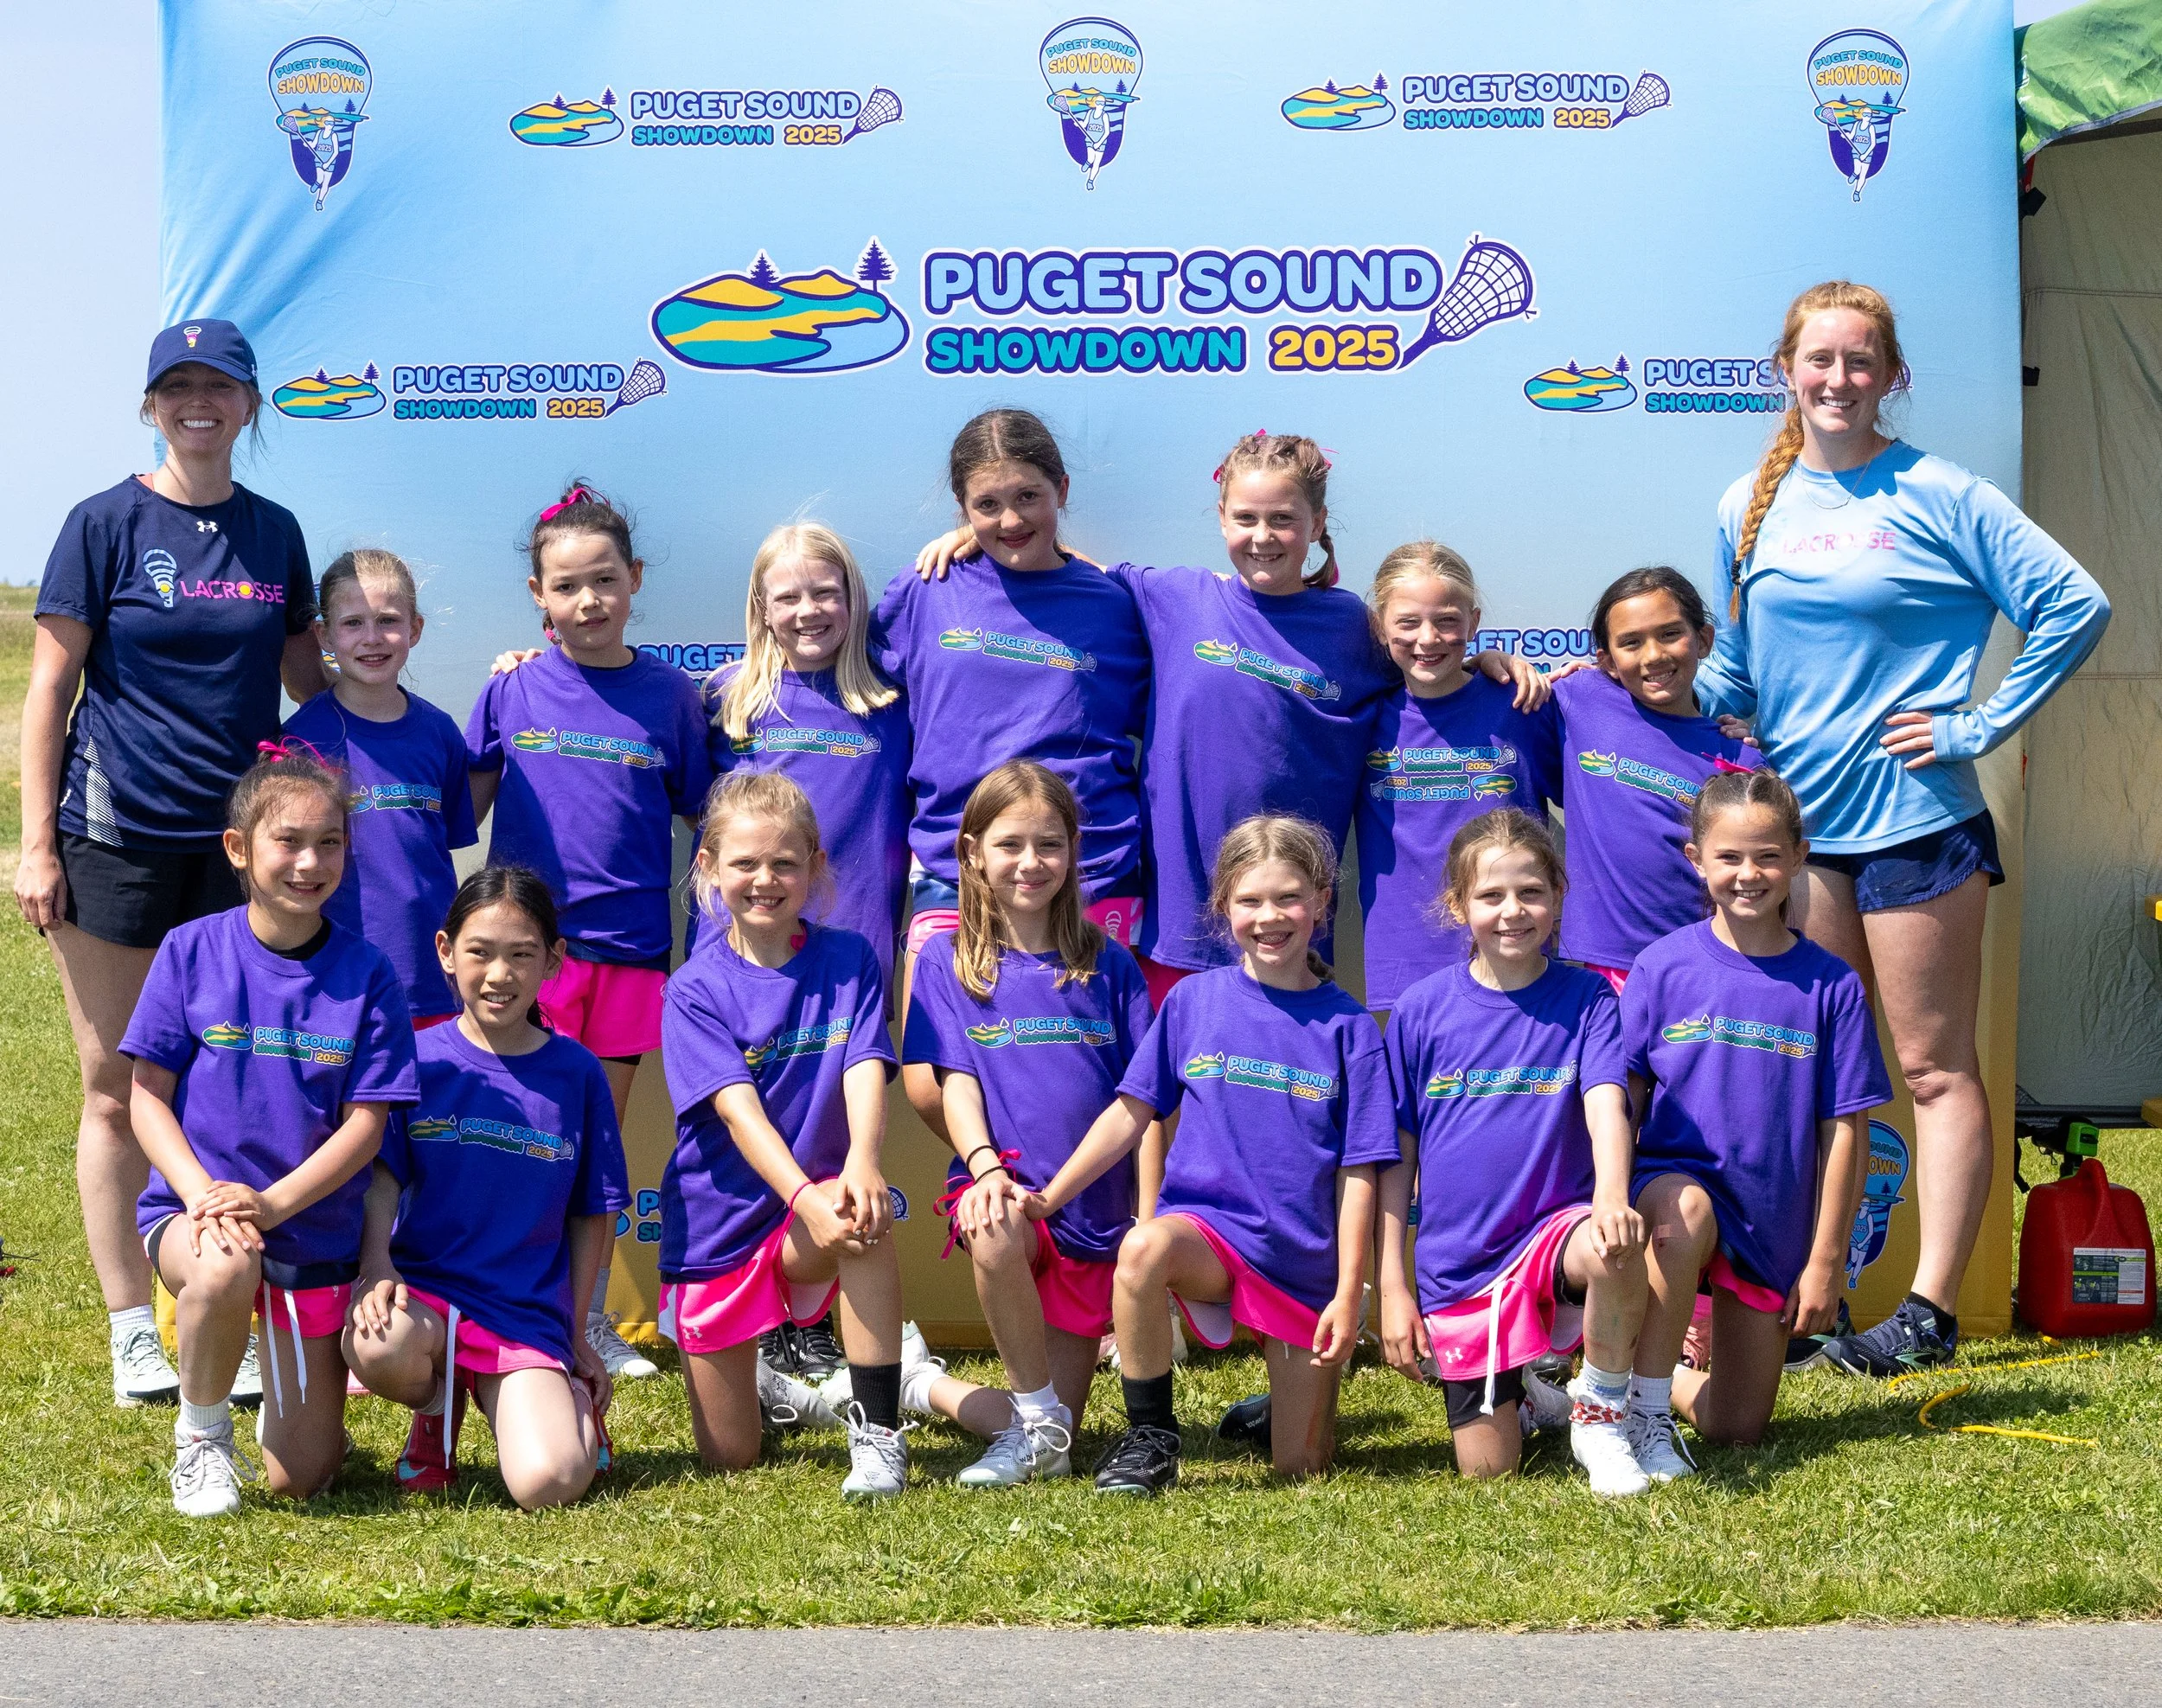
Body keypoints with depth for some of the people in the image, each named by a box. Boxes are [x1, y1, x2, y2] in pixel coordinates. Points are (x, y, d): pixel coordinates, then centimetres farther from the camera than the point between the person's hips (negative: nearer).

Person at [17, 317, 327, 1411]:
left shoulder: (273, 532, 8)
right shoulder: (107, 524, -3)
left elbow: (308, 677, 19)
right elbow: (50, 685, -3)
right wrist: (37, 842, -7)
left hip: (235, 838, 3)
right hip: (116, 838, -3)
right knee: (118, 1090, 3)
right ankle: (131, 1334, 11)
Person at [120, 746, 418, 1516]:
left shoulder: (366, 974, -4)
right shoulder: (192, 951, -4)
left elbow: (366, 1124, -6)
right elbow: (148, 1097, -2)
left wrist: (272, 1203, -19)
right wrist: (201, 1192, -19)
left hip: (316, 1226, 1)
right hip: (194, 1207, -1)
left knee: (301, 1478, -1)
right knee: (225, 1268, -40)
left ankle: (290, 1403, 38)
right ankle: (201, 1433, -10)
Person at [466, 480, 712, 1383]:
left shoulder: (669, 695, 3)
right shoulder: (512, 689, 2)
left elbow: (705, 818, 7)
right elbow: (461, 809, 11)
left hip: (628, 945, 1)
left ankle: (591, 1319, 21)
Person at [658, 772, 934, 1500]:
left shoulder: (848, 961, -3)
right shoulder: (696, 991, -9)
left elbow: (866, 1071, -17)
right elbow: (738, 1111, -21)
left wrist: (861, 1160, -39)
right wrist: (805, 1197, -39)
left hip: (808, 1217, 0)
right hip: (717, 1222, 0)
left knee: (864, 1221, -38)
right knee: (729, 1458, 2)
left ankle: (877, 1430, -26)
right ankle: (762, 1390, 39)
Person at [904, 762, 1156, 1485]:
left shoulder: (1109, 965, 8)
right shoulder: (946, 960, 6)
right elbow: (956, 1080, -2)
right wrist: (986, 1166, -21)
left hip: (1095, 1205, 2)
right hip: (1002, 1182, -2)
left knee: (1057, 1426, -1)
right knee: (996, 1238, -40)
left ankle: (926, 1387, 29)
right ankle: (1037, 1419, -18)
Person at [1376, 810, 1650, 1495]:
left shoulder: (1584, 997, -3)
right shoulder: (1421, 1010, -2)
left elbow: (1606, 1104, -18)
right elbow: (1397, 1157, 2)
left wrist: (1611, 1194, -40)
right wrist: (1391, 1288, -2)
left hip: (1554, 1228, -1)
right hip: (1457, 1268, 1)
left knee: (1614, 1248, -37)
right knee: (1486, 1469, -2)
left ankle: (1601, 1409, -8)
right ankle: (1519, 1391, 35)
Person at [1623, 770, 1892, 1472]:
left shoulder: (1830, 985, -3)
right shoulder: (1663, 966, -4)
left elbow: (1844, 1130, -1)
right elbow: (1622, 1099, 0)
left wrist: (1825, 1260, -2)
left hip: (1773, 1226, 2)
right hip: (1674, 1175, -2)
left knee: (1737, 1430, 2)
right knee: (1685, 1209, -39)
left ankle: (1665, 1377, 36)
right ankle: (1645, 1409, -22)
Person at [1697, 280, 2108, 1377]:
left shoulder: (1939, 498, -5)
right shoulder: (1750, 508, 9)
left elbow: (2074, 607, -6)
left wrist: (1983, 725, -7)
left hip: (1913, 820, -5)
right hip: (1797, 822, 5)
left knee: (1934, 1069, 1)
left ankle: (1932, 1308, 3)